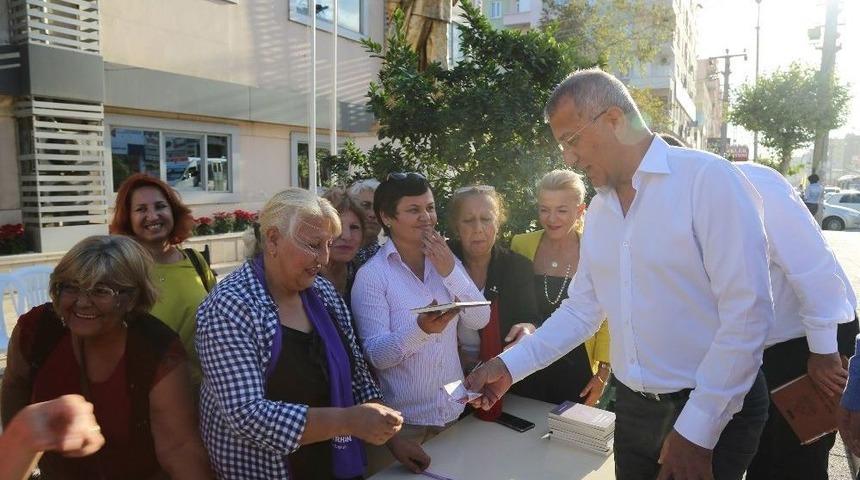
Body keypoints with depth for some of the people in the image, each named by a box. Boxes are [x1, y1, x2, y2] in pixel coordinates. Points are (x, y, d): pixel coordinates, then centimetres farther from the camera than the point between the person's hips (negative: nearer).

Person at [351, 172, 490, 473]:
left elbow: (480, 320, -5)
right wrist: (421, 329, -34)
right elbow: (377, 355, -17)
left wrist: (450, 272, -17)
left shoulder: (446, 261, 4)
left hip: (453, 411, 5)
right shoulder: (371, 275, -13)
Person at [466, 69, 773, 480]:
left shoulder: (708, 179, -16)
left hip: (714, 414, -6)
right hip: (633, 407, 6)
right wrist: (509, 366, 0)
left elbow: (748, 312, -19)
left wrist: (696, 432, -18)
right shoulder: (599, 208, 6)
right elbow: (582, 309, 9)